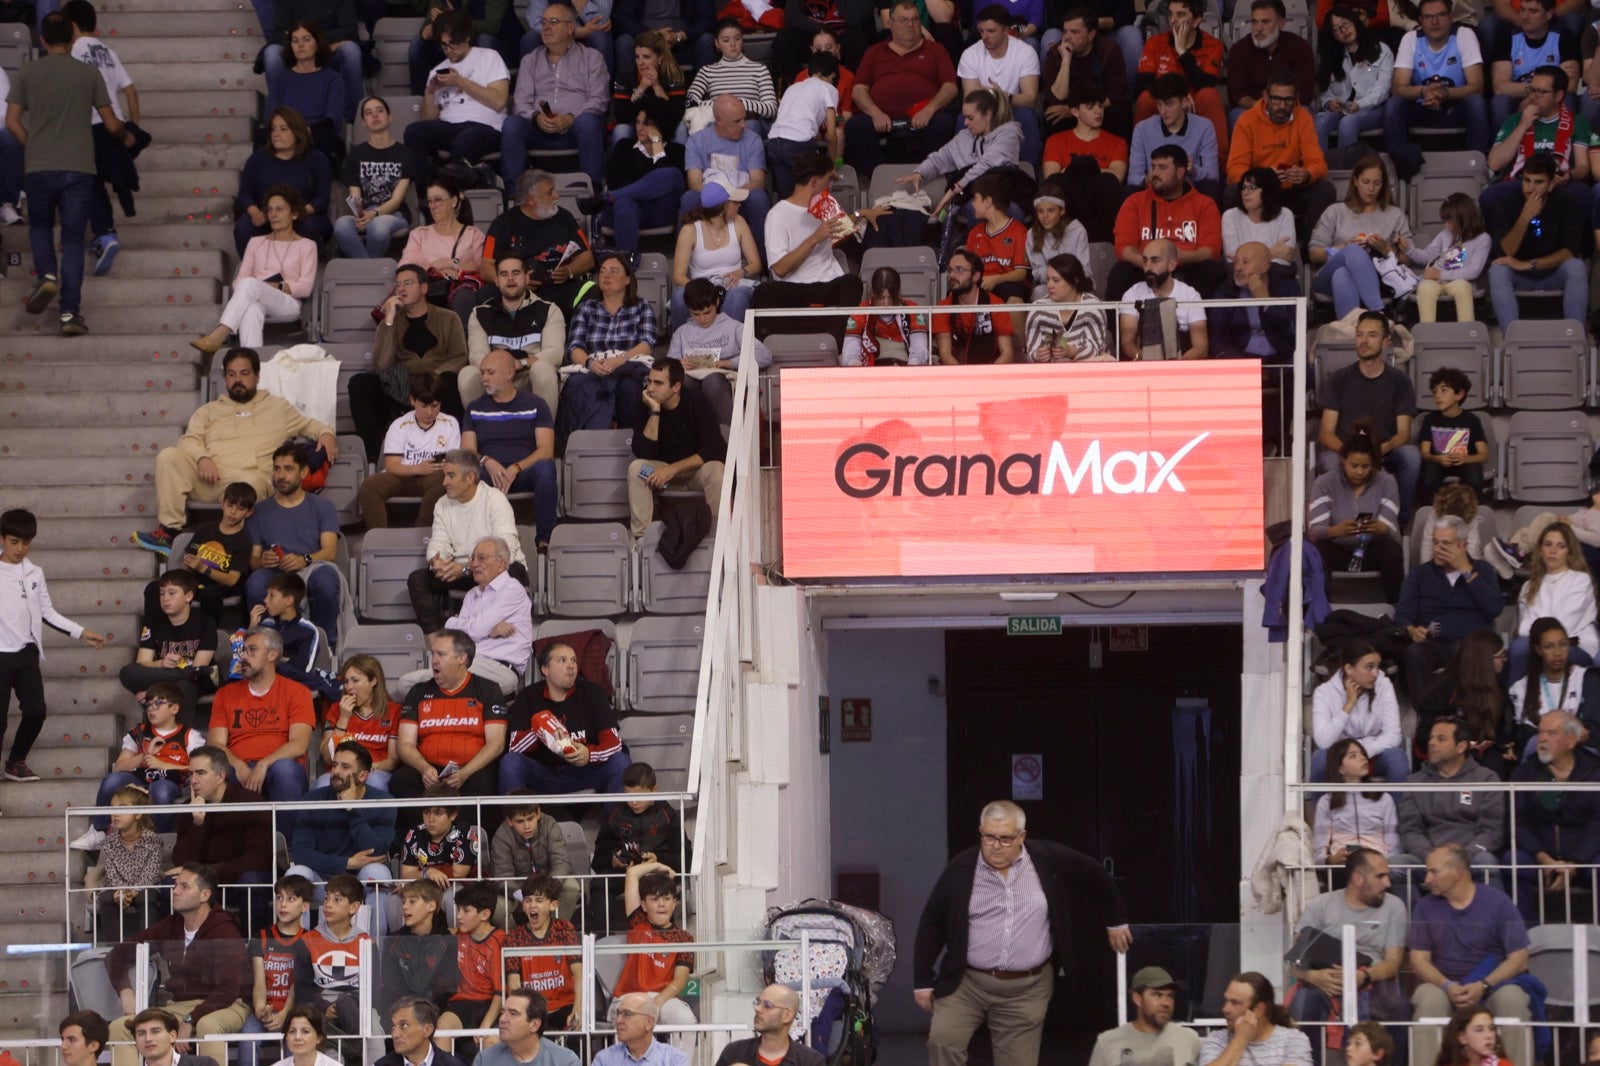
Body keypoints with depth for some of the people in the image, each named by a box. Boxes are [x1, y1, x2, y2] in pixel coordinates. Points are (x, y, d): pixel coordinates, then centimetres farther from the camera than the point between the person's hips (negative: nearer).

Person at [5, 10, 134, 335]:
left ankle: (47, 275, -5)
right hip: (78, 168, 0)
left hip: (39, 168, 0)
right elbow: (112, 124, 6)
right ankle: (70, 313, -5)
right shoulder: (89, 74, 3)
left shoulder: (27, 73, 1)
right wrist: (127, 137, 28)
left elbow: (12, 122, -1)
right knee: (73, 240, 4)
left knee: (40, 227, 22)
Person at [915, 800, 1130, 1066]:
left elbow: (1095, 877, 13)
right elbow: (931, 925, 4)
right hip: (966, 983, 0)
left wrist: (1115, 921, 24)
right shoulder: (961, 870, -4)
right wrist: (923, 982, 4)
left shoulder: (1049, 860, -3)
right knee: (942, 1040, -21)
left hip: (1027, 989, 0)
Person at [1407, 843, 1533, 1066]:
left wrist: (1483, 986, -19)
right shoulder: (1426, 907, 6)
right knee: (1429, 1001, -33)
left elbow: (1519, 958, -4)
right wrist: (1447, 986, -19)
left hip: (1492, 983, -1)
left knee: (1513, 999, -33)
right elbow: (1419, 958, 2)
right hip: (1443, 983, 1)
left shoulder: (1498, 902, 0)